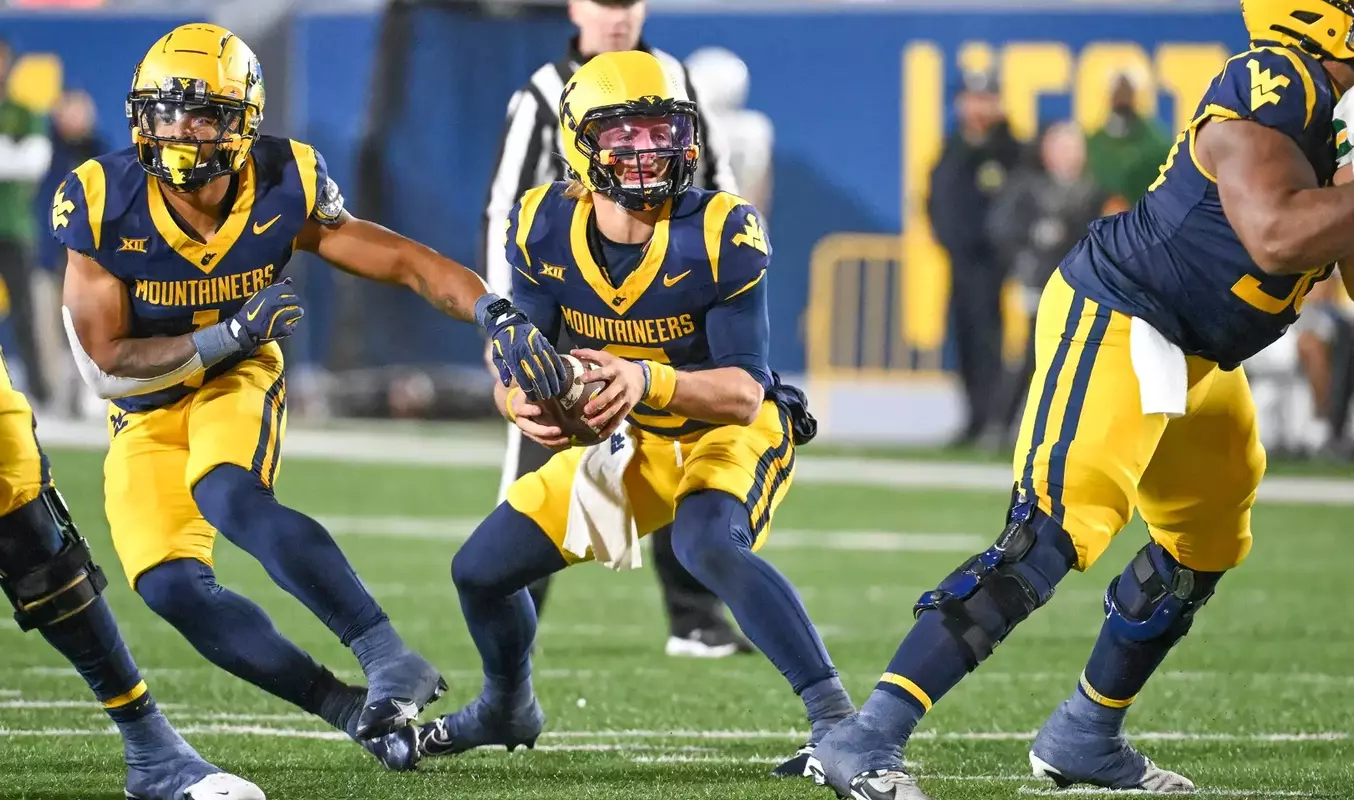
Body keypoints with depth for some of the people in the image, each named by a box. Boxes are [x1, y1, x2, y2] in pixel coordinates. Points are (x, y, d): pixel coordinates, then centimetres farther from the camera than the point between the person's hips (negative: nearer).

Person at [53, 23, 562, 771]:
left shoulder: (283, 190, -18)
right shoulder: (102, 206, -23)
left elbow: (405, 261, -12)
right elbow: (104, 363, -19)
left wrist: (500, 315, -28)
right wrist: (230, 333, -29)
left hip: (238, 383, -1)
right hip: (146, 412, 1)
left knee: (229, 498, -34)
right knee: (170, 587, -18)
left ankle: (388, 658, -38)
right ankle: (348, 709, -7)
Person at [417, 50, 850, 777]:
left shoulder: (719, 234, -27)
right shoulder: (544, 229, -14)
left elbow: (744, 392, -29)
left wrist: (646, 381, -49)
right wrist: (523, 401, -39)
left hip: (729, 435, -6)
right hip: (625, 443, 6)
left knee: (710, 546, -38)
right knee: (481, 569, 6)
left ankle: (836, 718, -37)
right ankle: (507, 710, 38)